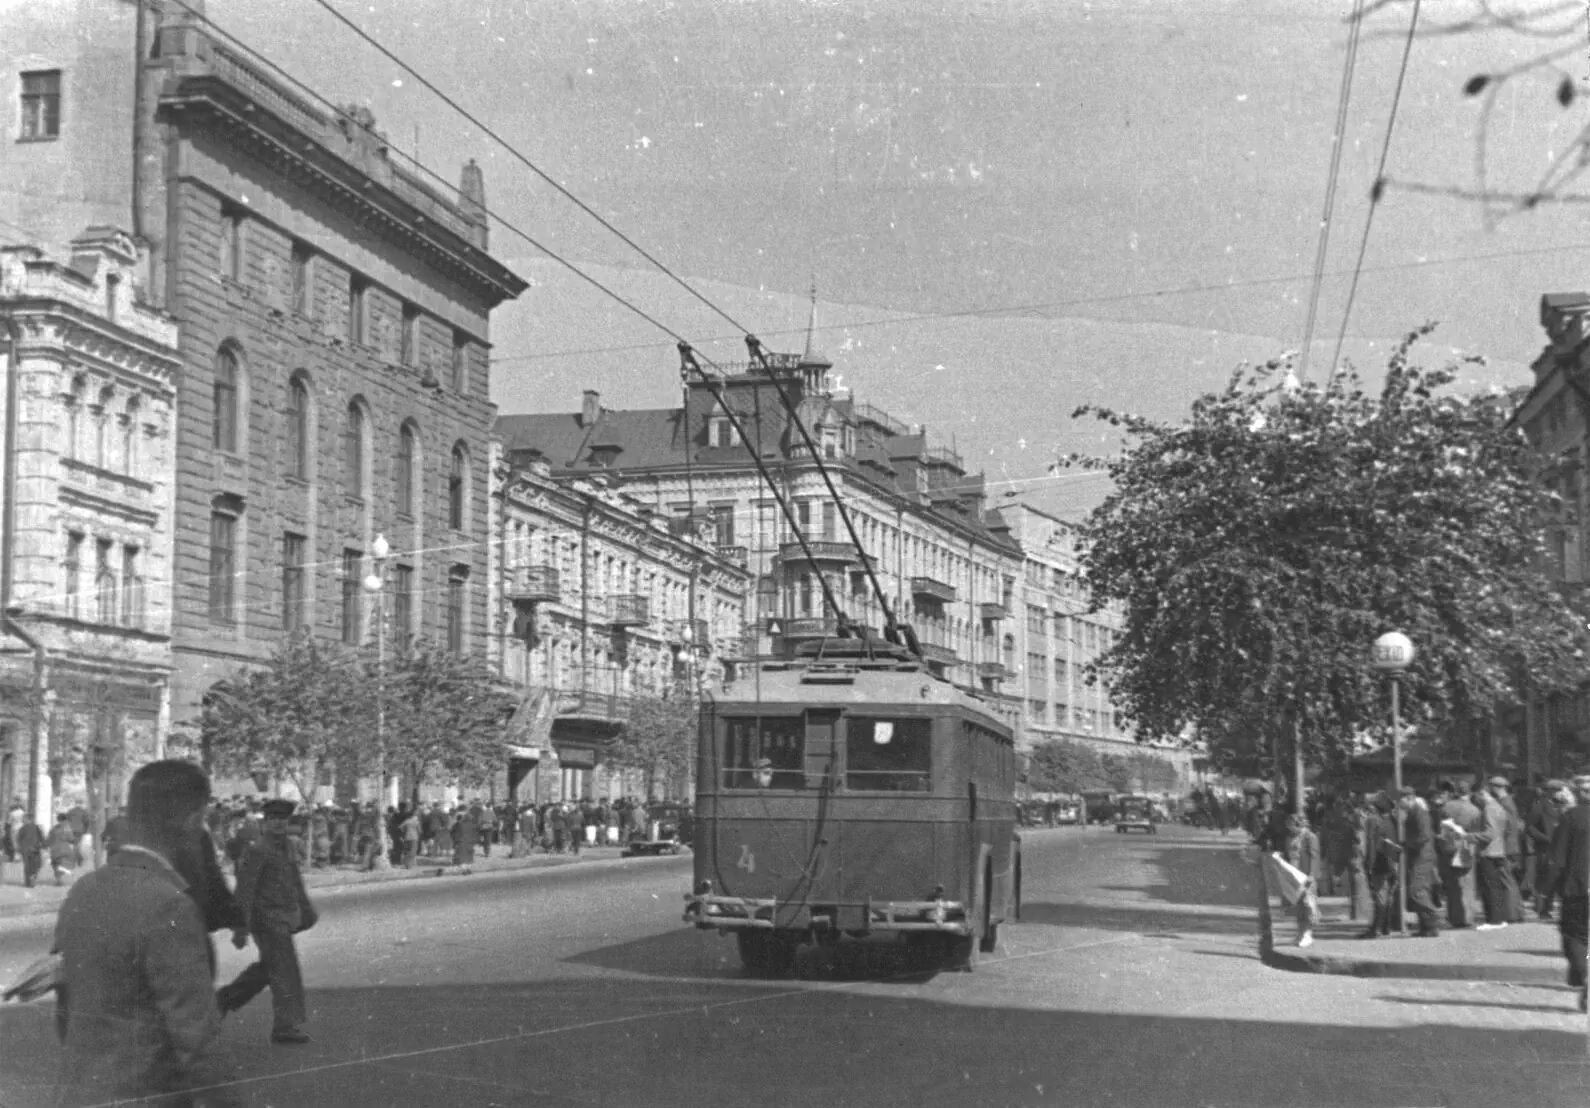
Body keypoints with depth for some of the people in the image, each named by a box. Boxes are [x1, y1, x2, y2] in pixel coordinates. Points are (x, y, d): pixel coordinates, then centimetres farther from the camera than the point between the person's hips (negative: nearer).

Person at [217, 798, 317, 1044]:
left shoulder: (288, 846, 10)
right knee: (285, 972, -9)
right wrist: (241, 929, -18)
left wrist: (307, 910, 24)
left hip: (285, 919, 9)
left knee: (267, 968, 19)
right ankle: (286, 1027, -5)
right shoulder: (257, 850, -15)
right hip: (268, 919, -9)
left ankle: (227, 998, 35)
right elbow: (244, 891, -16)